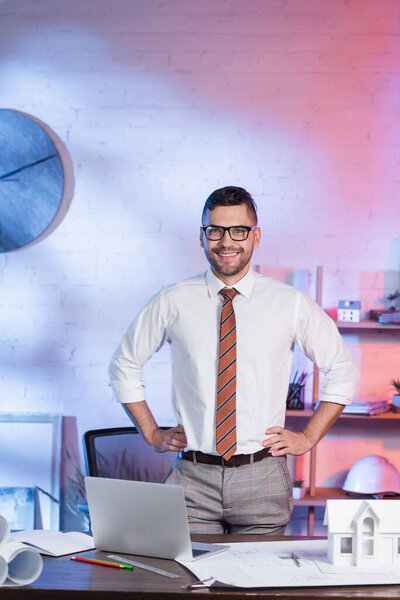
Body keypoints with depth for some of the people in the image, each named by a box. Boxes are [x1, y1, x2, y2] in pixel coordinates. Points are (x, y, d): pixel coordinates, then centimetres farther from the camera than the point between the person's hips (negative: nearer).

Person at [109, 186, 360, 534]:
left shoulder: (290, 304, 1)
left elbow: (343, 369, 11)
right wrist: (152, 434, 9)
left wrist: (308, 438, 5)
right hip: (194, 479, 0)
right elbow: (125, 365, 16)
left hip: (263, 482, 0)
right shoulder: (173, 303, 2)